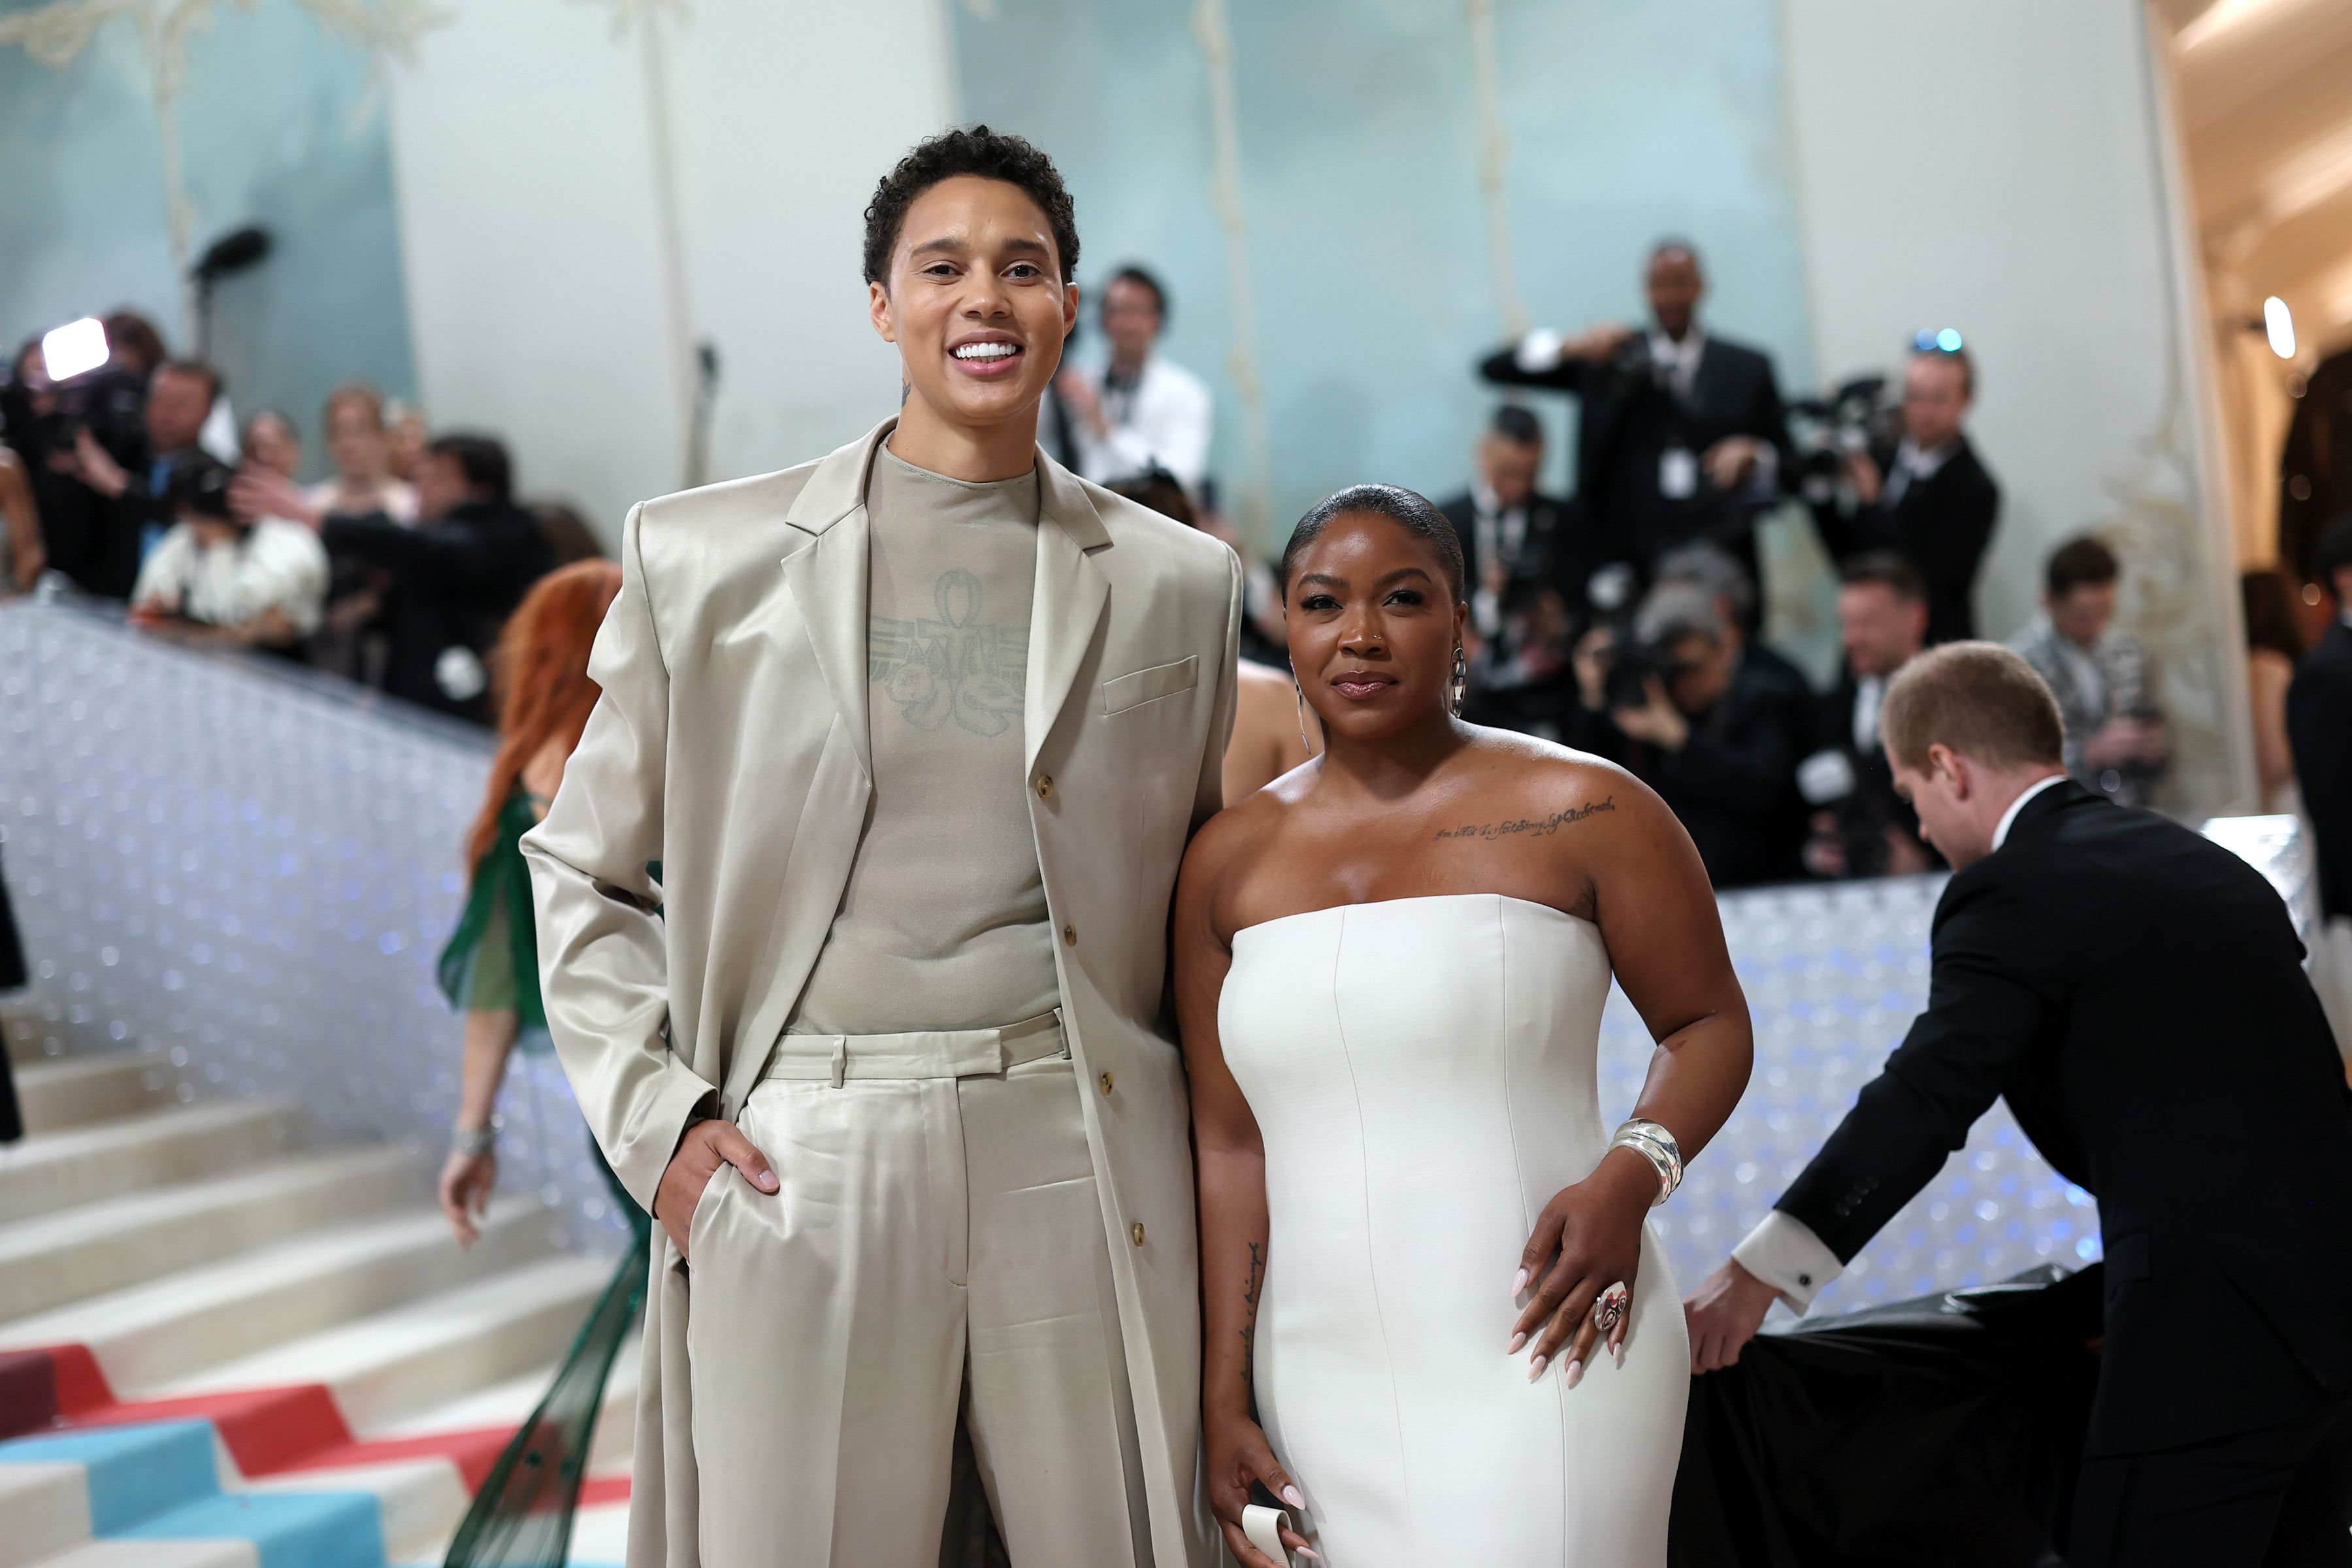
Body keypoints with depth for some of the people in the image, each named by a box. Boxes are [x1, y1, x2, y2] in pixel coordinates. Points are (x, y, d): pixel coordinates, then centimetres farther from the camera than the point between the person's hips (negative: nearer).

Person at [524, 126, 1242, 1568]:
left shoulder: (1175, 583, 10)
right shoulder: (705, 558, 5)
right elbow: (583, 868, 12)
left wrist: (1222, 1178, 10)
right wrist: (656, 1121, 0)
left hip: (1083, 1168, 1)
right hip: (802, 1170, -1)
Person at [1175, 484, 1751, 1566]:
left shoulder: (1580, 811, -2)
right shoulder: (1229, 860, 9)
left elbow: (1710, 1024, 4)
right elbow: (1229, 1143, 10)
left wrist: (1633, 1174, -15)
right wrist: (1224, 1400, 6)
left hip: (1539, 1365, -3)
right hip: (1324, 1384, 4)